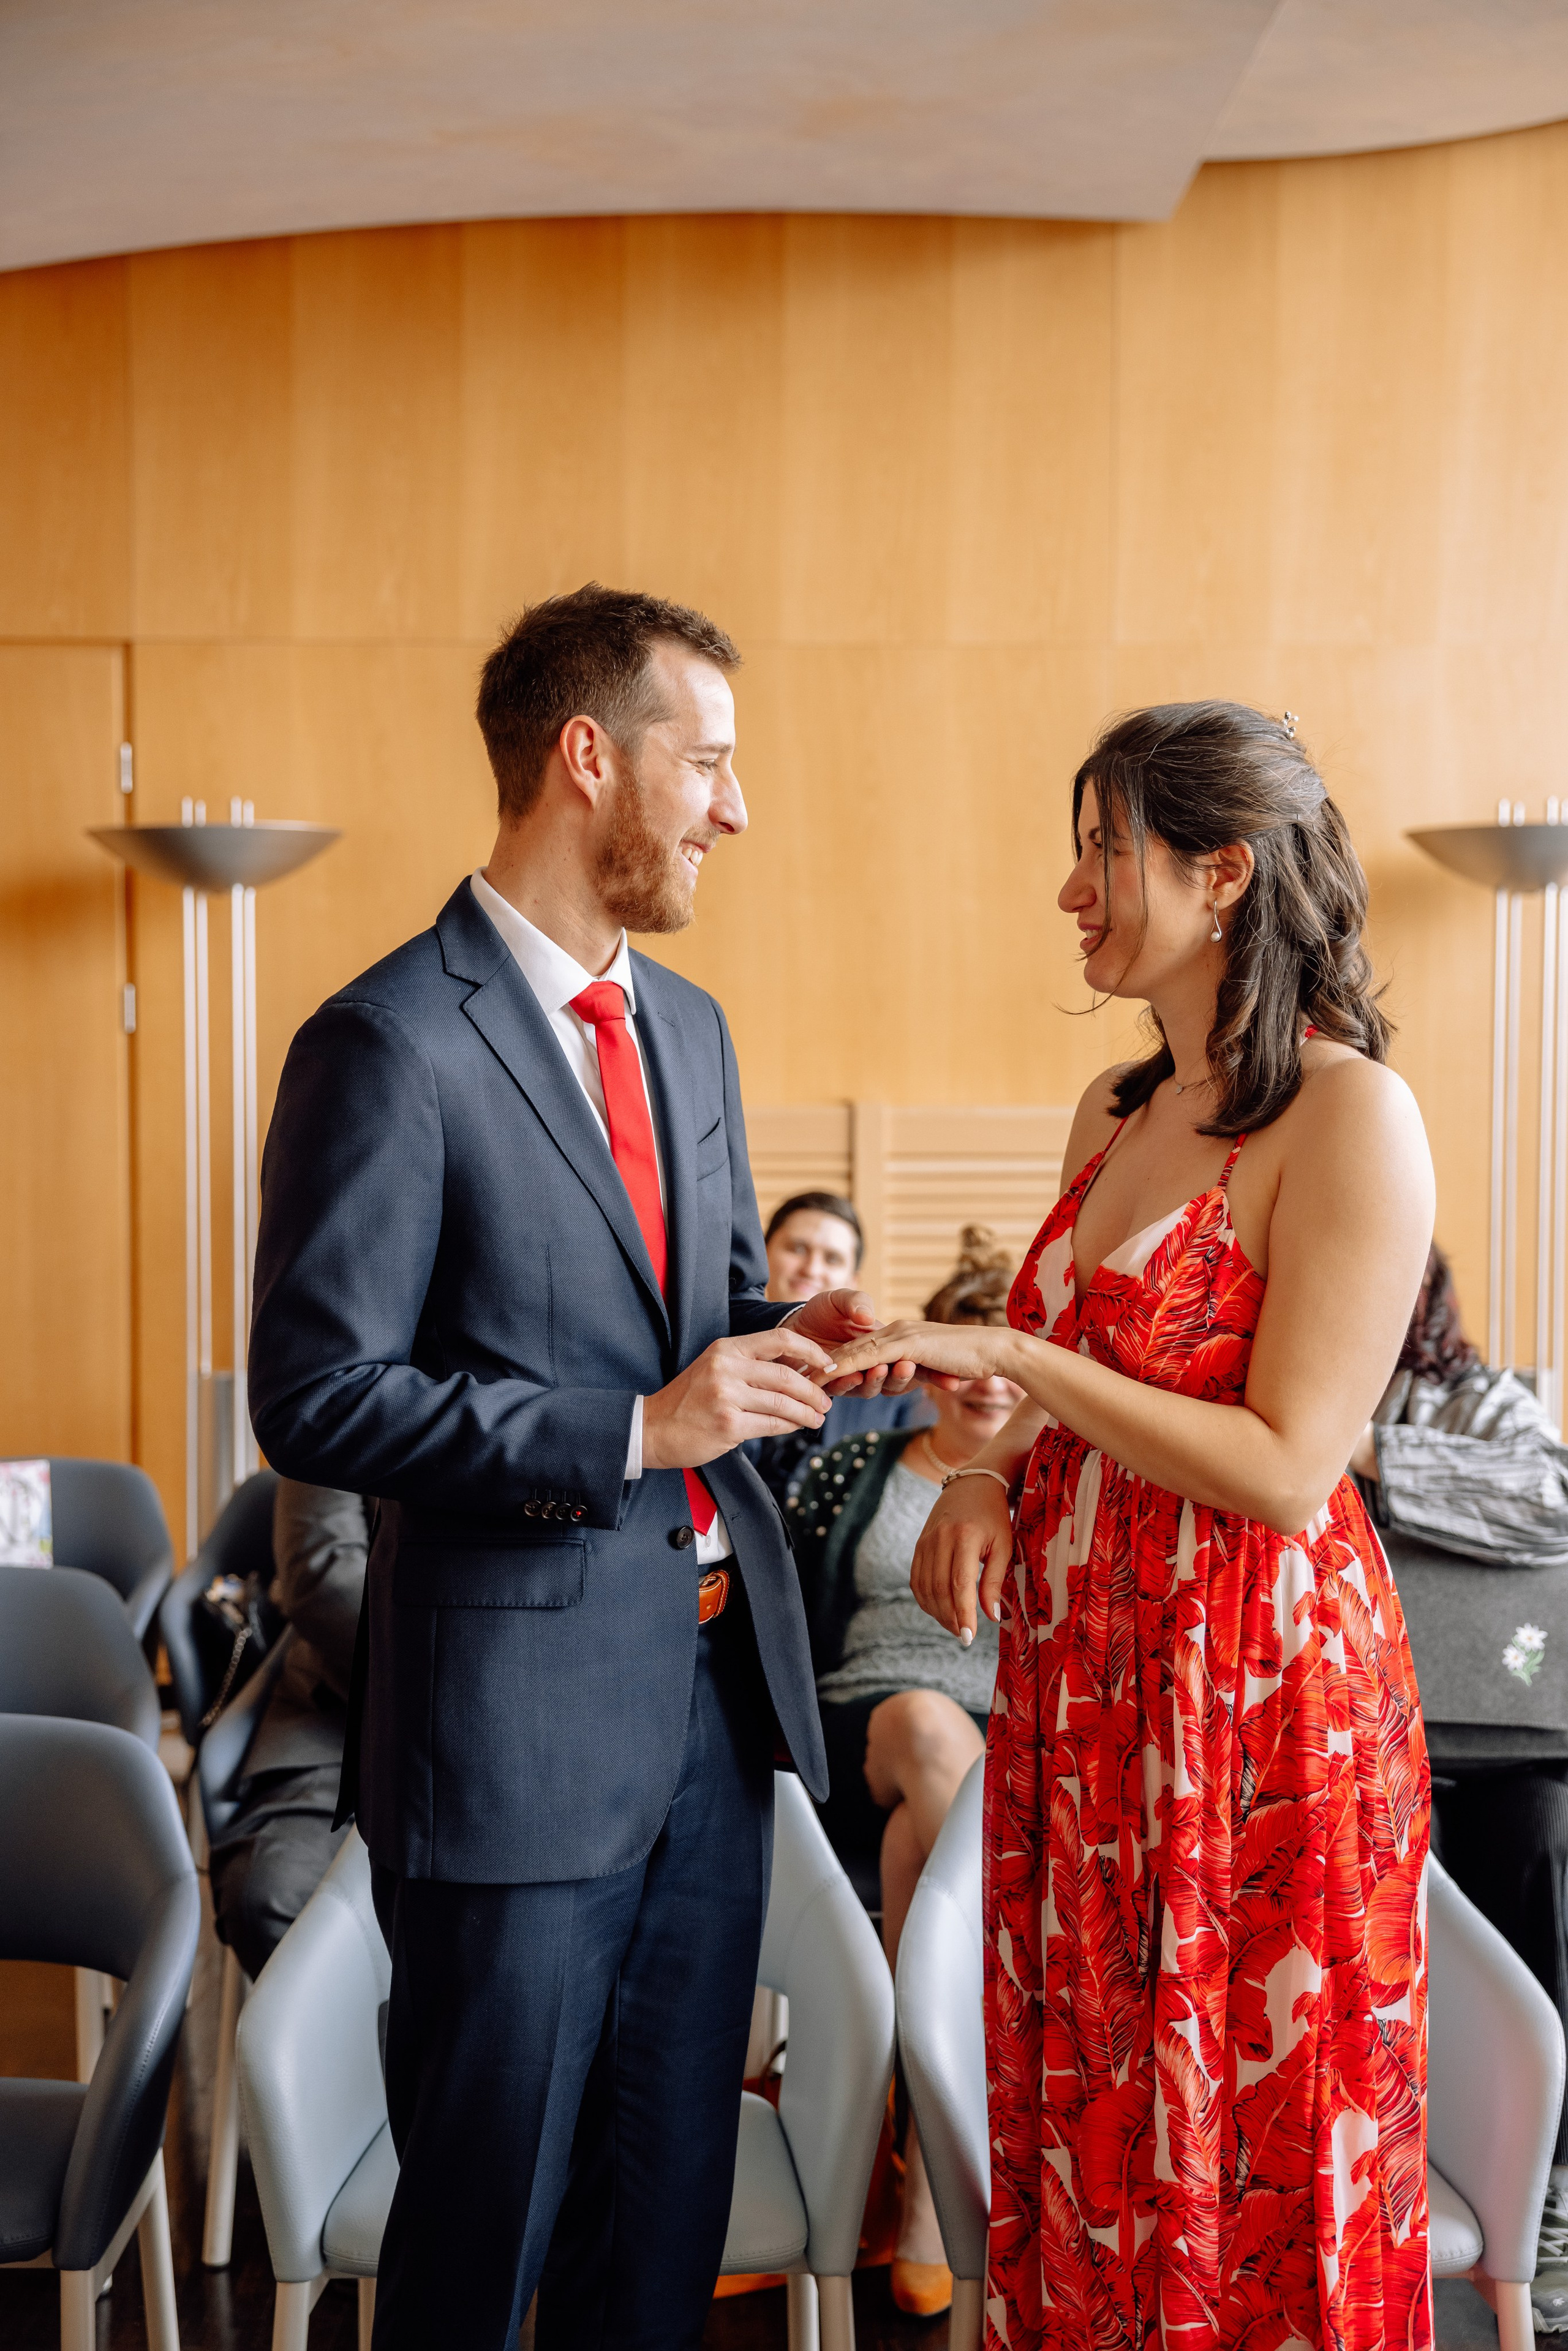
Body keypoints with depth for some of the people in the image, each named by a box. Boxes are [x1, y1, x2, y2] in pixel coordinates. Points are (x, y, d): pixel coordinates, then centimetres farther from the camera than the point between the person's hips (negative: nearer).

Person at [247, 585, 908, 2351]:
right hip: (524, 1717, -7)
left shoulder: (688, 1026, 12)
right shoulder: (389, 1045, -13)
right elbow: (317, 1398, -16)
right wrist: (635, 1430, -20)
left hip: (716, 1689, 7)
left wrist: (785, 1343, -2)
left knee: (669, 2208, 17)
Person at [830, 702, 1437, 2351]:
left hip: (1252, 1702, -7)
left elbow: (1285, 1469, -19)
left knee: (1245, 2158, 6)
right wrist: (987, 1474, 0)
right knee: (1085, 2128, 16)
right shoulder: (1115, 1111, 10)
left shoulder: (1352, 1117, -14)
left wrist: (1012, 1357, -18)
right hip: (1079, 1684, 7)